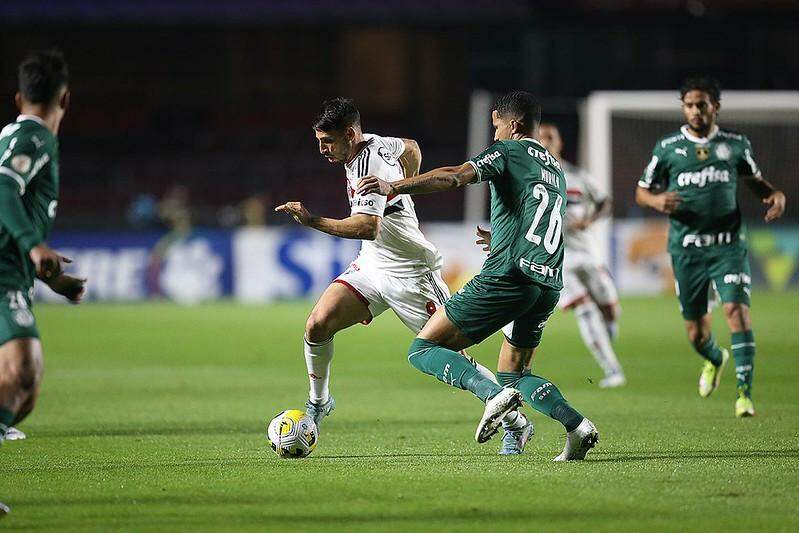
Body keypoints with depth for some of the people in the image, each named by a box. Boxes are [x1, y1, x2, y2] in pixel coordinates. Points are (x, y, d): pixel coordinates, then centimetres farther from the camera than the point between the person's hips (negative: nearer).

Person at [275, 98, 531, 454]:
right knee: (317, 324, -8)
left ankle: (516, 424, 9)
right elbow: (411, 148, 23)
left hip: (410, 274, -9)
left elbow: (368, 227, -39)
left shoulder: (368, 166, -25)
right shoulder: (373, 143, 2)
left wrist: (312, 221, -41)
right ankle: (318, 402, 14)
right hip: (371, 265, 9)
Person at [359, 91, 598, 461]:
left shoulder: (508, 151, 2)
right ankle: (577, 425, 1)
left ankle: (493, 395, -24)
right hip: (550, 285, 8)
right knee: (514, 372, 23)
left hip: (508, 276, -8)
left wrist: (393, 188, -25)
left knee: (423, 350, -1)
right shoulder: (555, 169, 25)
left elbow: (456, 177, -16)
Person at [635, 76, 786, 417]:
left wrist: (775, 195, -1)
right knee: (695, 328, 6)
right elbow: (641, 192, 10)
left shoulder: (736, 145, 5)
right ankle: (715, 360, 43)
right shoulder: (667, 148, 3)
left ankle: (744, 392, -16)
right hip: (686, 246, 1)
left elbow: (754, 180, 20)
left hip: (728, 245, -1)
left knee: (737, 309, -19)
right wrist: (658, 201, -13)